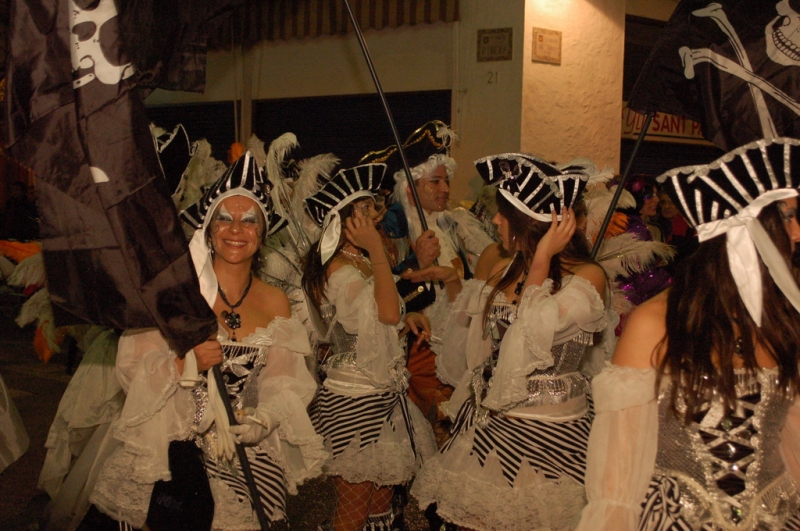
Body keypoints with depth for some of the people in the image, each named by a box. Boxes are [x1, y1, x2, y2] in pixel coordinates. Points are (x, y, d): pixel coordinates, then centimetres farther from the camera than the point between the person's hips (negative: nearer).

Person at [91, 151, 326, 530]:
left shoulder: (275, 303, 5)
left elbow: (285, 384, 3)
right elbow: (132, 368, -6)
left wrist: (263, 421, -16)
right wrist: (185, 365, -22)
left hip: (249, 453, 3)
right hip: (175, 448, -3)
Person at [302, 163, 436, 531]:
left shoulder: (359, 262, 11)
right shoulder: (339, 270, -20)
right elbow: (388, 312, -34)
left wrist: (405, 316, 4)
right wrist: (376, 248, -26)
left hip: (382, 395, 10)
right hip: (354, 401, -10)